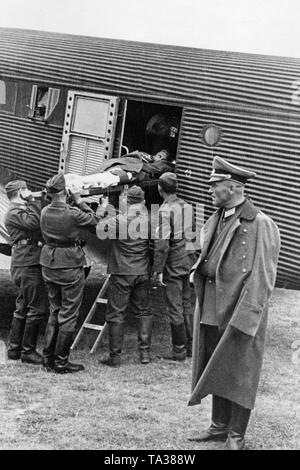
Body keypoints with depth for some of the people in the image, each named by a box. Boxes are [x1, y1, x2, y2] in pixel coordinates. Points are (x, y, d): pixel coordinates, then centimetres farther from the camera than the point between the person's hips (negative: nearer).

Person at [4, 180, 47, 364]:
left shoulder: (22, 210, 22)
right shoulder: (14, 213, -9)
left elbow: (40, 225, 14)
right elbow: (34, 223, -25)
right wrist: (33, 202, -14)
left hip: (26, 265, 11)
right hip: (28, 265, -11)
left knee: (23, 309, 14)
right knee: (37, 309, -8)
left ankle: (14, 349, 20)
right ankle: (28, 351, -3)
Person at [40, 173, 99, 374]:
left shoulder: (45, 212, -1)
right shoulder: (72, 214, -19)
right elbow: (94, 221, -4)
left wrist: (74, 205, 8)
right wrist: (80, 202, 0)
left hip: (49, 264, 6)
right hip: (70, 265, -6)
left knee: (55, 311, 19)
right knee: (69, 315, 4)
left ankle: (49, 357, 22)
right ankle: (61, 362, 9)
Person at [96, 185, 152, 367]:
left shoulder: (118, 220, -14)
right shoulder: (148, 219, -5)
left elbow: (99, 232, -8)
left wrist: (103, 211, 2)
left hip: (121, 272, -3)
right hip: (143, 272, 3)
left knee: (116, 314, 3)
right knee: (143, 312, 15)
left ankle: (115, 356, 5)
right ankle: (145, 352, 14)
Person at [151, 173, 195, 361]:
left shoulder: (165, 210, -16)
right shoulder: (187, 206, 6)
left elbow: (162, 244, -20)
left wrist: (157, 270, -16)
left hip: (174, 263, -7)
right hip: (189, 259, 7)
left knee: (175, 308, 0)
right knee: (187, 305, 15)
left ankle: (179, 349, 5)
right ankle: (191, 345, 21)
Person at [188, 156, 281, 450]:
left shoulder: (260, 225, -15)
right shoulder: (217, 219, 10)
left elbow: (260, 279, -18)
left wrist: (243, 320, -22)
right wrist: (197, 272, 7)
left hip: (240, 313, -8)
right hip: (211, 310, 8)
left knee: (238, 374, 3)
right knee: (216, 369, 16)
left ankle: (236, 436, 15)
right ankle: (219, 426, 30)